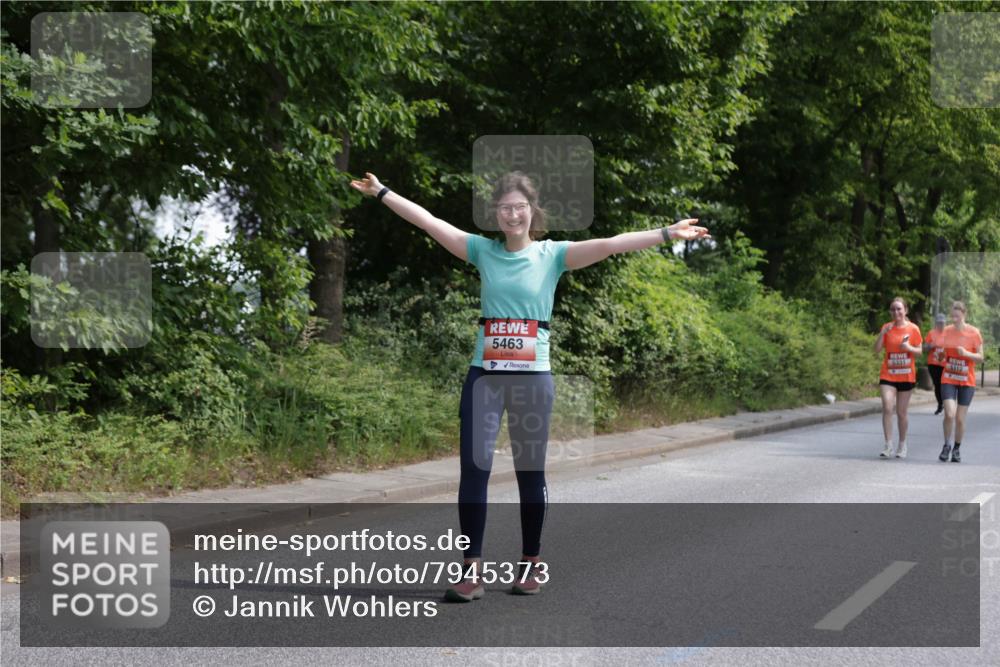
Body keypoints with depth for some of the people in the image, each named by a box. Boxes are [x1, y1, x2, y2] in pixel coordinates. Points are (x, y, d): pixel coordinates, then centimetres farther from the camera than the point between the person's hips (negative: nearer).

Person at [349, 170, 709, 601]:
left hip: (533, 377, -1)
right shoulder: (483, 251, 5)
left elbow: (610, 245, -10)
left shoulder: (553, 254, 0)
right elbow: (429, 222, 6)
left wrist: (668, 234, -18)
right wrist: (382, 193, 7)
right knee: (474, 469, -2)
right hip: (484, 375, 2)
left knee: (530, 472, 8)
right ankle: (473, 570, 3)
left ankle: (532, 563, 22)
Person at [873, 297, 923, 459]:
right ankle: (888, 445, -11)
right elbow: (877, 350, -2)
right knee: (887, 408, -15)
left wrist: (909, 348, -19)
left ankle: (902, 445, 23)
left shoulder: (913, 328, -2)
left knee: (902, 412, 7)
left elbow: (919, 350, 2)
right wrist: (882, 333, -17)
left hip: (906, 376, 0)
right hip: (888, 375, 0)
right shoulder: (886, 327, 2)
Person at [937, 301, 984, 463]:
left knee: (960, 418, 2)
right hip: (948, 379, 1)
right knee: (949, 414, -15)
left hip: (967, 381, -1)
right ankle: (947, 444, 7)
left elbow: (980, 357, -3)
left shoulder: (974, 332, -7)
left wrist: (966, 353, -21)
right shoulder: (947, 331, 1)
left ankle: (957, 449, 21)